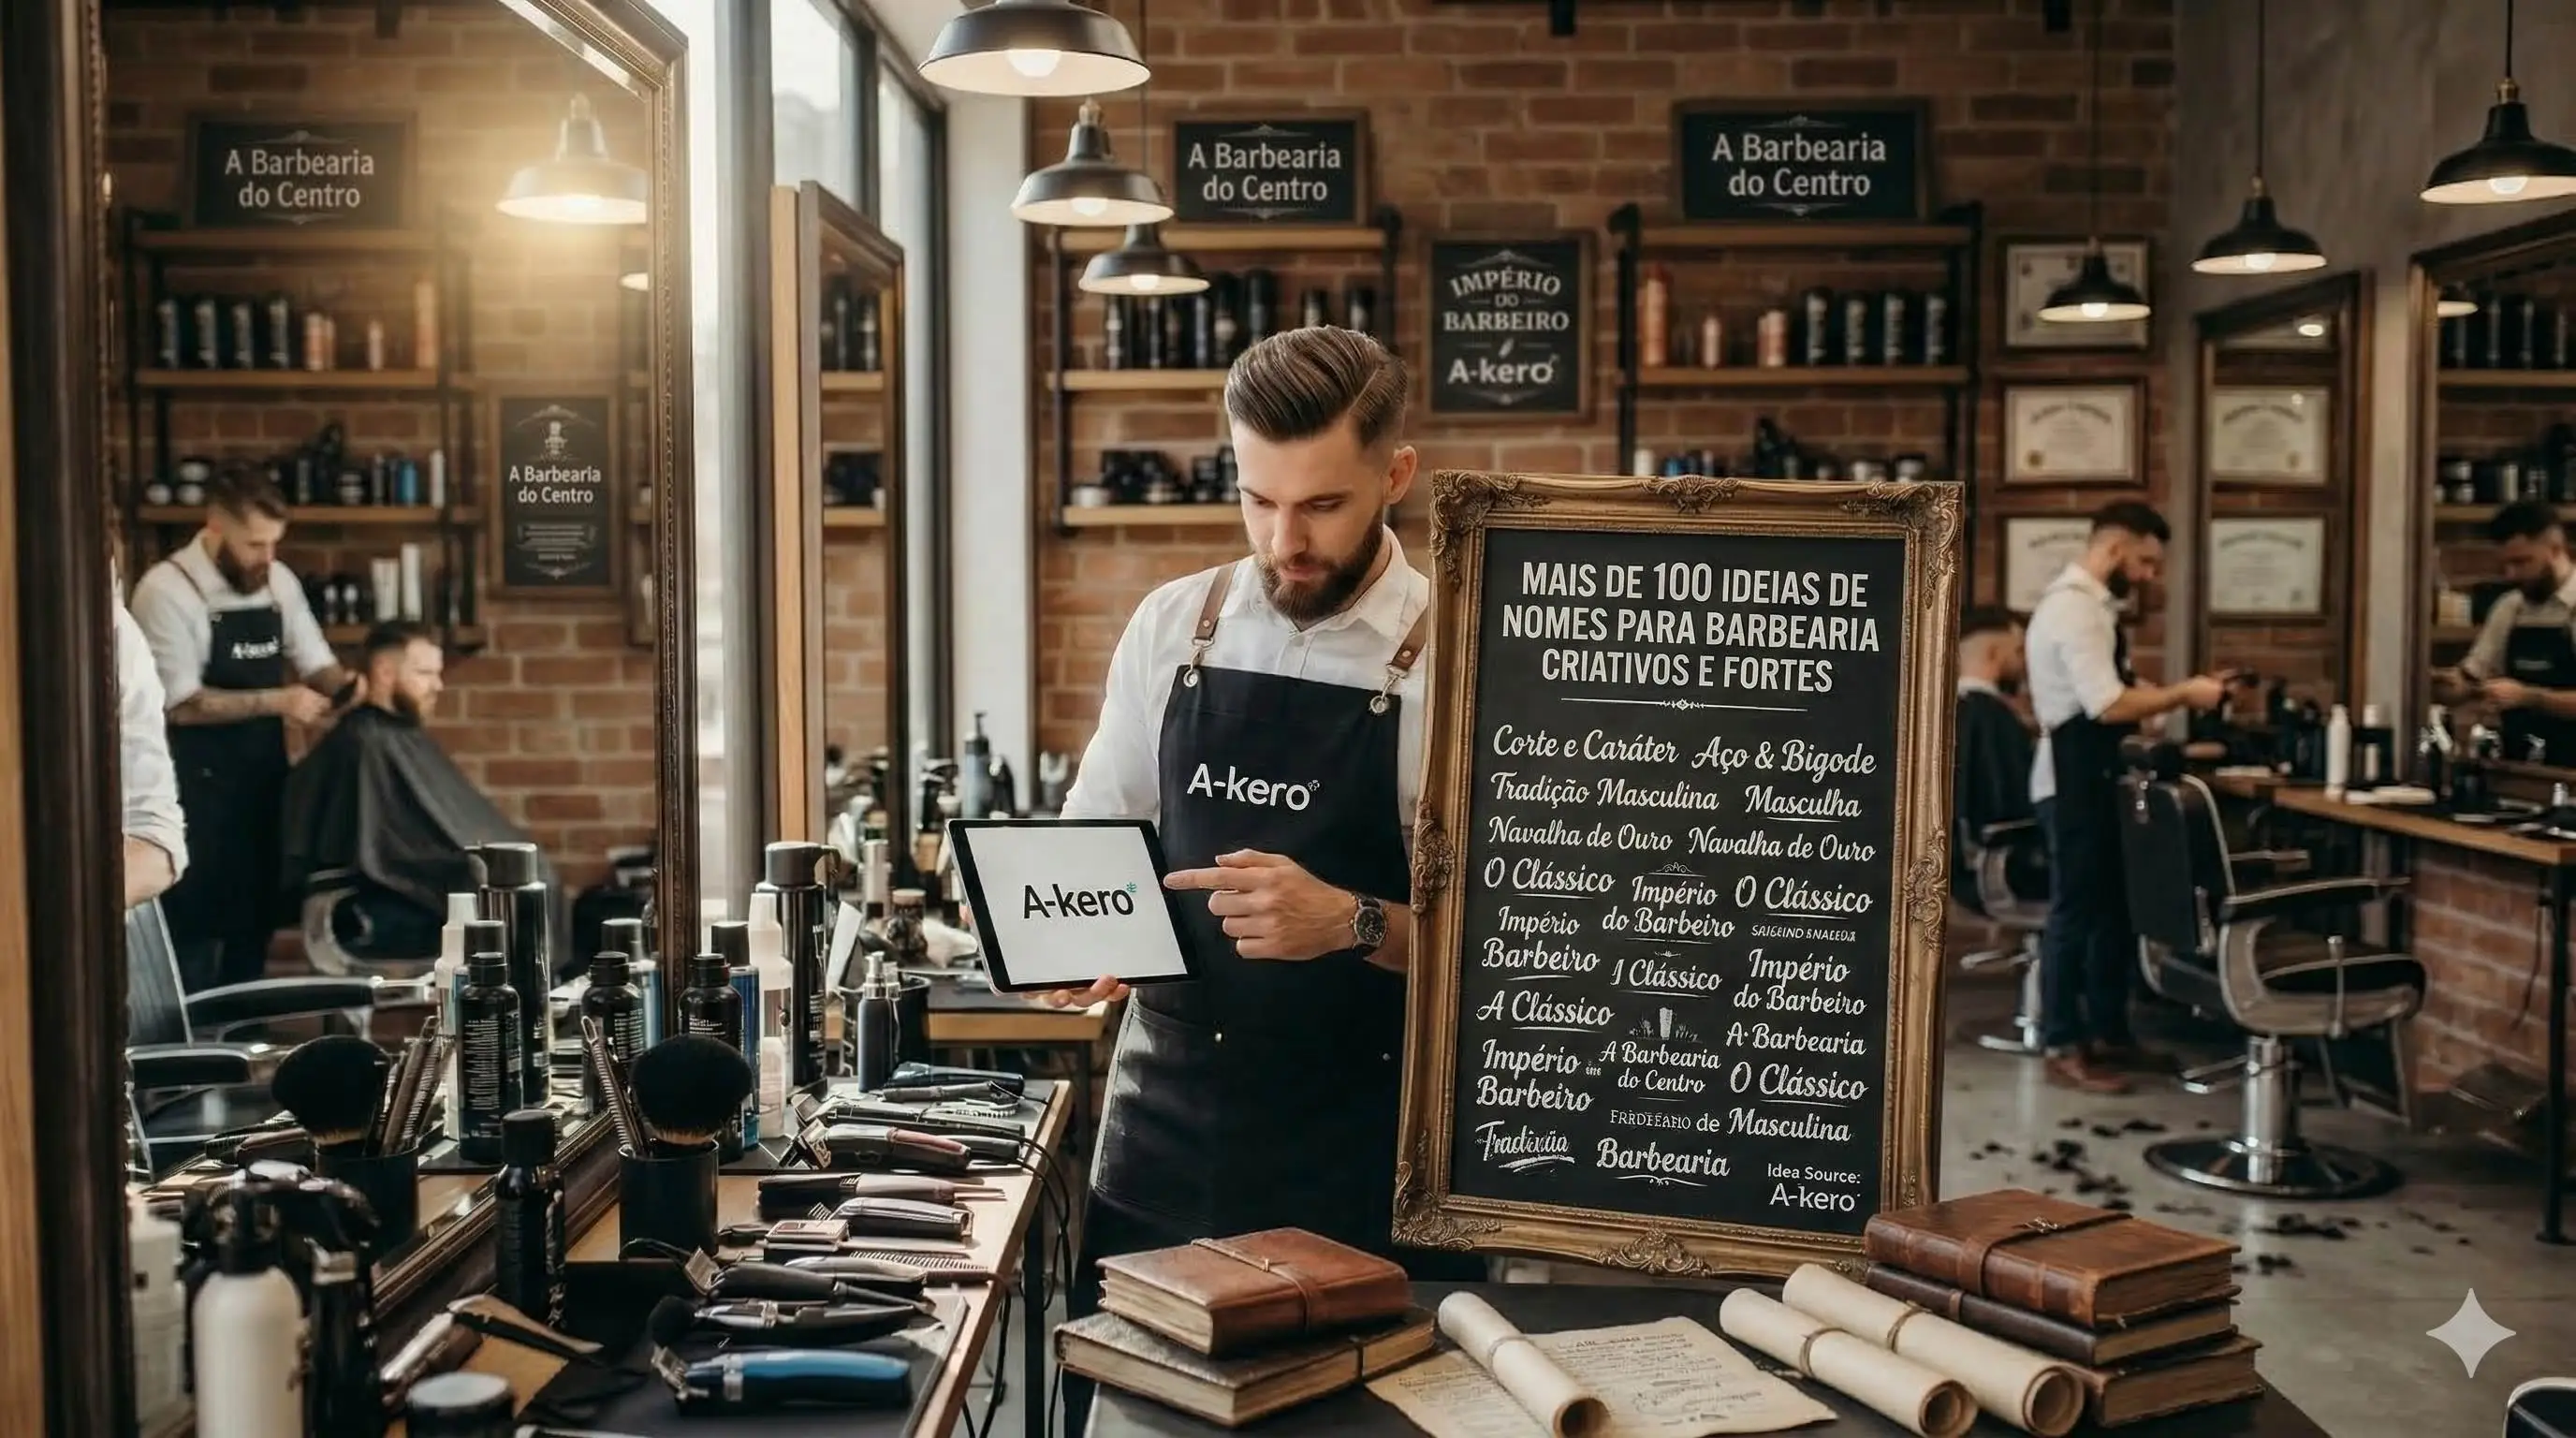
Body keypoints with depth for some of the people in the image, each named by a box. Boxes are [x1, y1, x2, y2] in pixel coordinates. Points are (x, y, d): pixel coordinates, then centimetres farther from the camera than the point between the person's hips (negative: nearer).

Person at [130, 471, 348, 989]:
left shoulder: (278, 581, 4)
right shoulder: (167, 589, -15)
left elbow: (317, 664, 11)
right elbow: (183, 705, -18)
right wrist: (277, 702, -22)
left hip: (264, 779, 6)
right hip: (199, 790, -6)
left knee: (256, 919, 14)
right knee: (196, 928, 0)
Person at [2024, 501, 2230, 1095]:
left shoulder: (2091, 603, 14)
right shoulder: (2073, 606, -19)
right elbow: (2108, 705, -25)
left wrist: (2168, 692, 8)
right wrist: (2183, 694, -16)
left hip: (2098, 777, 10)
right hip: (2073, 780, -10)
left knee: (2114, 906, 16)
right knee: (2076, 911, -3)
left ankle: (2107, 1033, 27)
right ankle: (2062, 1048, 6)